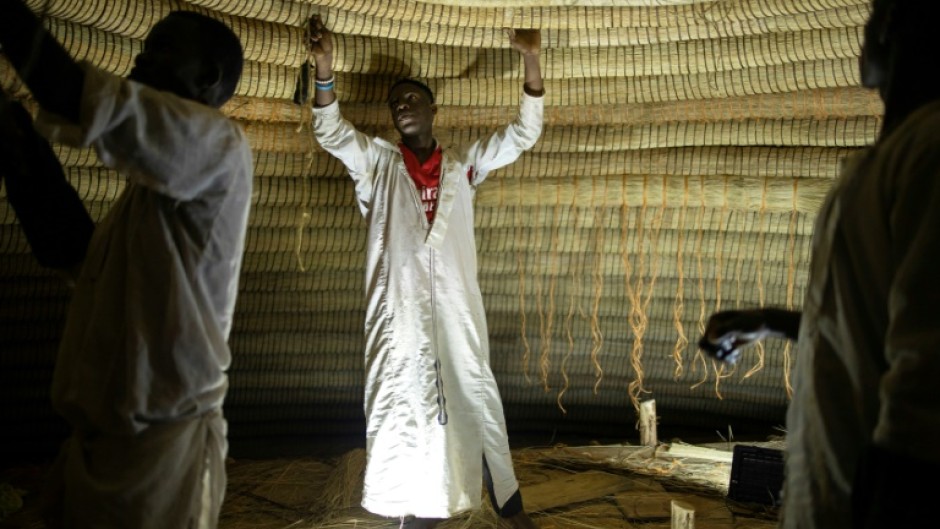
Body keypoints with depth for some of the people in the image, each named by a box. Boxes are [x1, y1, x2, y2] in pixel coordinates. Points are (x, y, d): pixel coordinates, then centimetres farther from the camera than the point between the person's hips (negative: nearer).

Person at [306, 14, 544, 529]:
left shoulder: (464, 162, 10)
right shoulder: (379, 161, 9)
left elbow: (523, 133, 8)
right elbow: (331, 132, -4)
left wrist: (531, 62, -3)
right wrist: (324, 64, -18)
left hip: (455, 304, 1)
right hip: (400, 304, 0)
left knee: (474, 397, 6)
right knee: (408, 400, 4)